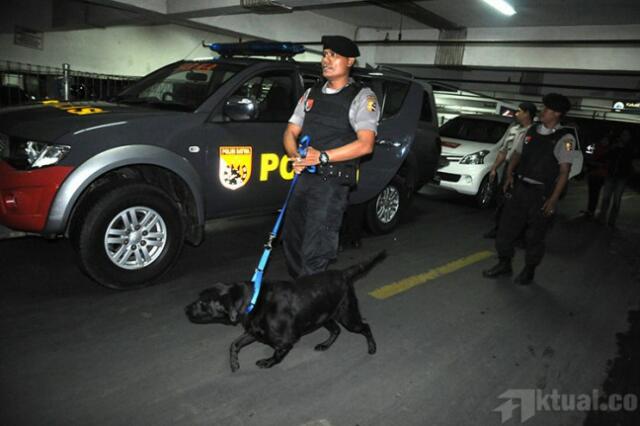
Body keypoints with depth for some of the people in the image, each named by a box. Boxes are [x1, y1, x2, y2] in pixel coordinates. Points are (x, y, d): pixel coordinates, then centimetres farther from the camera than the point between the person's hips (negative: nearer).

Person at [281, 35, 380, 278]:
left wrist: (322, 156, -20)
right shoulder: (311, 94, 18)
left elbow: (365, 144, -11)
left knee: (315, 252, -10)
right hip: (303, 177, 6)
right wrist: (296, 156, -7)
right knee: (291, 241, 12)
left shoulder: (362, 97, 1)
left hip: (332, 181, -6)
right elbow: (290, 133, 16)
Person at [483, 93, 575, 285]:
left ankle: (529, 270, 26)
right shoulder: (531, 131, 9)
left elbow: (564, 171, -13)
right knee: (506, 227, 9)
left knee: (535, 235, 8)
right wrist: (510, 175, -2)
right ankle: (504, 264, 25)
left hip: (541, 193, -5)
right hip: (519, 187, 5)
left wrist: (553, 199, -18)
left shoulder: (564, 139, -9)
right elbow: (517, 154, 15)